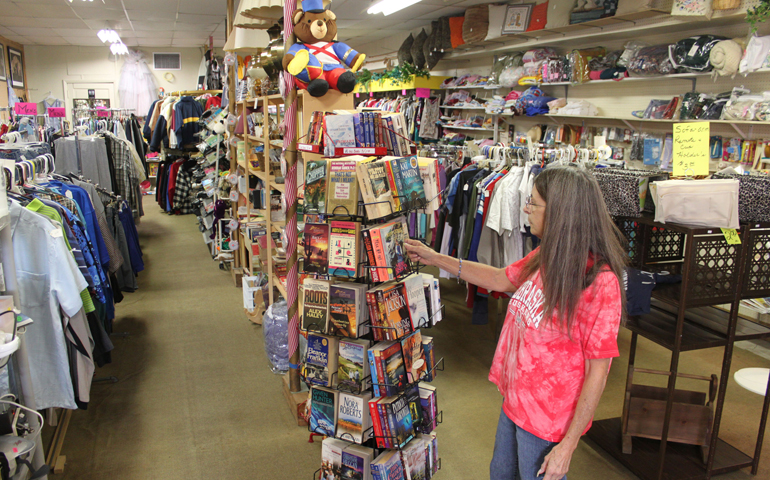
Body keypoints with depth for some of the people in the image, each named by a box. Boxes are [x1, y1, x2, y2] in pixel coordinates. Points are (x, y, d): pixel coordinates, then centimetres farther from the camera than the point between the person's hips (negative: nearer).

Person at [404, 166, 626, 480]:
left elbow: (597, 372, -23)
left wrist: (568, 445, -19)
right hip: (515, 401, 8)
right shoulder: (544, 258, -3)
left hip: (547, 420, -7)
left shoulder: (600, 282, -27)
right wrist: (435, 259, 13)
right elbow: (499, 279, 14)